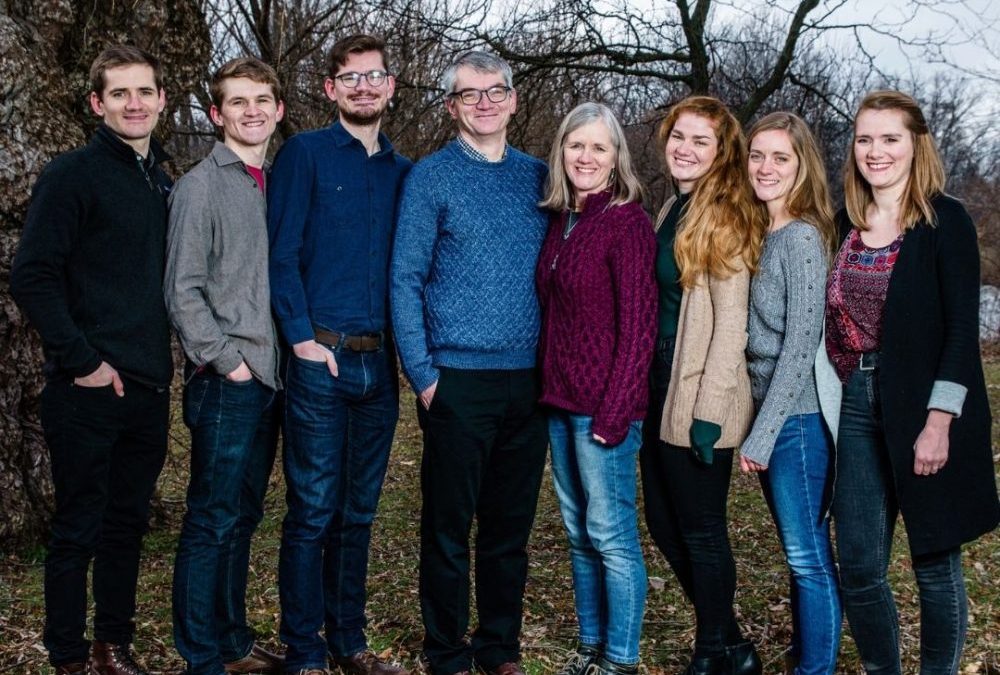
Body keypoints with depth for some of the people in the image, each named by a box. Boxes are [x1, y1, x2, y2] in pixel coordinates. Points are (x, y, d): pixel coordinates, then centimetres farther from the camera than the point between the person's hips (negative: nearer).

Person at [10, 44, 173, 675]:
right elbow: (32, 277, -13)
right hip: (89, 389, -6)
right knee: (78, 529, 3)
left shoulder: (164, 184, 13)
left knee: (128, 525, 14)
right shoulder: (72, 175, -8)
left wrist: (162, 359, 11)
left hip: (149, 387, 6)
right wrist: (81, 361, -16)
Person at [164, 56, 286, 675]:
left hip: (270, 375, 6)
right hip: (226, 382, -6)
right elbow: (183, 291, -9)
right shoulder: (202, 186, -5)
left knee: (243, 516, 14)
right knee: (212, 520, -2)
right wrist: (227, 361, -13)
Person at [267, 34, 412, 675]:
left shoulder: (403, 172, 14)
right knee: (313, 511, -1)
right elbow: (282, 254, -6)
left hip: (380, 361, 5)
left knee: (359, 511, 12)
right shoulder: (305, 154, 0)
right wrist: (303, 337, -13)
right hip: (322, 359, -5)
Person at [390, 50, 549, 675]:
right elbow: (406, 279, -4)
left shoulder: (539, 176, 10)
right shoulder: (431, 177, -2)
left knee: (511, 526, 12)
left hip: (530, 381, 4)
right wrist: (423, 374, -9)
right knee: (449, 528, 4)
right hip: (458, 380, -3)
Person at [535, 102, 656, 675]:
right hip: (561, 401, 8)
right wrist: (549, 390, 10)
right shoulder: (562, 220, 11)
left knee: (610, 533, 0)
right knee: (579, 532, 14)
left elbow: (638, 324, -15)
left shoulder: (627, 221, -11)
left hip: (604, 405, -8)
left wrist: (615, 411, -18)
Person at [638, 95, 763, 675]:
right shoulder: (673, 210, 14)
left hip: (698, 399, -9)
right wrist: (643, 389, 13)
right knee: (665, 523, 15)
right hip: (659, 390, 9)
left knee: (701, 530, 3)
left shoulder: (725, 217, -11)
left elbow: (731, 324, -16)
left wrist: (709, 412, -19)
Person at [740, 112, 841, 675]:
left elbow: (800, 347, -18)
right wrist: (759, 432, 10)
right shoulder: (764, 235, 12)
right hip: (772, 415, 9)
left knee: (809, 557, -1)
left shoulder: (802, 238, -14)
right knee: (802, 554, 16)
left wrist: (760, 437, -16)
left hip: (797, 418, -9)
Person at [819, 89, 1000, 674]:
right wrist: (831, 401, 7)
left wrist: (938, 423, -17)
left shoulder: (946, 221, -6)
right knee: (859, 568, 6)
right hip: (856, 406, 5)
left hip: (922, 409, -5)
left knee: (935, 562, 6)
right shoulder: (846, 224, 9)